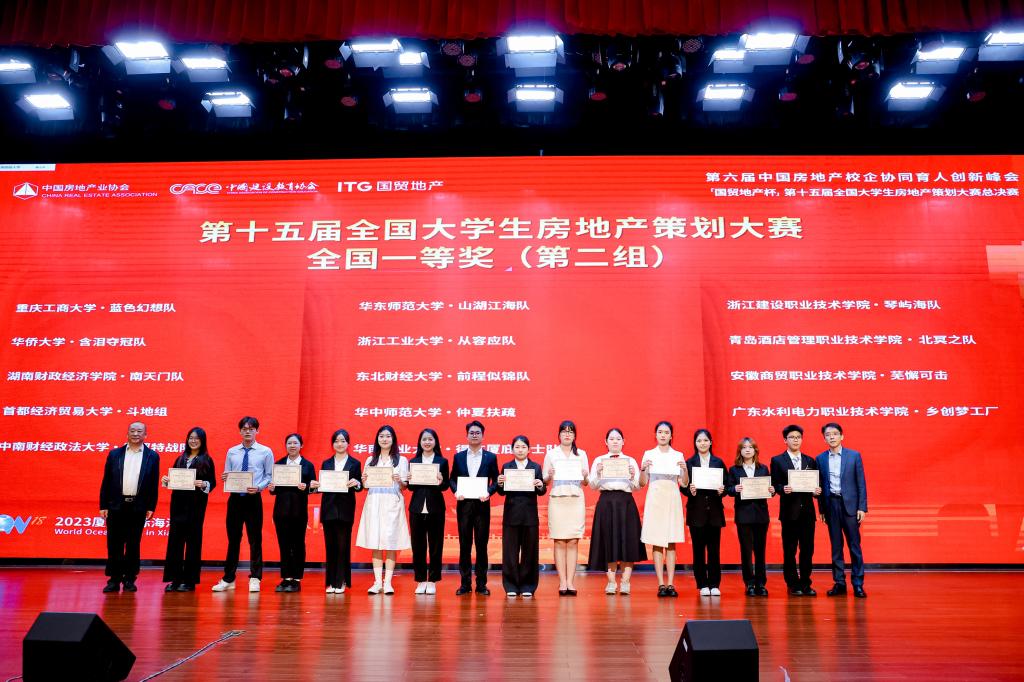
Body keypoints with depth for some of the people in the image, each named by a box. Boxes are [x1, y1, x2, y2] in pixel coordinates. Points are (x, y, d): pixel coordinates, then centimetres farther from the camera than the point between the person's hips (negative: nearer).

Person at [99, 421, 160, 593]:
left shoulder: (152, 456, 3)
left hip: (138, 508, -1)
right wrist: (103, 505, 1)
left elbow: (154, 484, 2)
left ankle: (129, 580, 14)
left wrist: (151, 507, -3)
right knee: (114, 545, 3)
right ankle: (114, 580, 12)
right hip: (116, 506, 1)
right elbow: (106, 481, 6)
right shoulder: (114, 454, 6)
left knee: (133, 545, 5)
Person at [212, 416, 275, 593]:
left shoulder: (265, 452, 0)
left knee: (255, 539, 3)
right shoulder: (232, 452, 8)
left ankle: (255, 578, 12)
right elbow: (226, 476, 10)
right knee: (233, 539, 9)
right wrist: (225, 478, -12)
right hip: (235, 498, 3)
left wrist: (258, 487, -18)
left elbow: (270, 476, -2)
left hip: (254, 499, -2)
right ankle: (228, 579, 18)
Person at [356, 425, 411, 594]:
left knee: (391, 542, -5)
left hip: (392, 504, -2)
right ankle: (377, 582, 4)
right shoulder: (370, 461, 16)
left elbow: (404, 487, 4)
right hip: (373, 503, 2)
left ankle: (388, 582, -1)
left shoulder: (401, 460, 8)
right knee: (374, 542, 0)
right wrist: (364, 480, -6)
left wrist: (399, 481, -16)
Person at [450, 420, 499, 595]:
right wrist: (455, 491, -10)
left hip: (482, 505, -1)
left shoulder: (491, 457, 5)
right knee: (464, 544, 5)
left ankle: (481, 584, 11)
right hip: (463, 504, 1)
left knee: (481, 544, 3)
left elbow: (495, 480, 4)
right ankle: (465, 583, 13)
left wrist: (489, 492, -14)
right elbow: (453, 479, 9)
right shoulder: (458, 456, 9)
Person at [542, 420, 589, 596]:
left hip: (576, 500, 1)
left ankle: (570, 581, 1)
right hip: (557, 499, -1)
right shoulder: (551, 454, 9)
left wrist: (585, 477, -9)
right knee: (559, 541, -3)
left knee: (573, 542, -2)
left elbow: (585, 482, 13)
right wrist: (550, 476, -14)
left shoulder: (581, 454, 14)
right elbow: (545, 481, 7)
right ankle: (562, 582, 0)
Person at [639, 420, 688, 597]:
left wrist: (684, 469, -12)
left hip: (672, 499, 1)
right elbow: (642, 483, 3)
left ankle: (670, 584, 2)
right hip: (655, 499, -1)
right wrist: (643, 469, -14)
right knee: (657, 543, -3)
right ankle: (661, 584, 0)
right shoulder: (649, 454, 6)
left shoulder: (678, 455, 9)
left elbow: (684, 484, 5)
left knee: (671, 543, 0)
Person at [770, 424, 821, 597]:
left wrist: (816, 491, -9)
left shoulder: (810, 461, 13)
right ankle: (793, 585, 12)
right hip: (789, 511, -3)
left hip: (807, 511, 3)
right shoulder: (777, 461, 3)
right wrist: (783, 489, -21)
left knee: (807, 549, 5)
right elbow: (774, 485, -1)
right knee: (790, 550, 2)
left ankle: (806, 584, 15)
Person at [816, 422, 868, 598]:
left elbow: (861, 483, 0)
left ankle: (858, 584, 7)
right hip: (831, 504, 2)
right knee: (836, 546, 6)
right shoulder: (820, 459, 7)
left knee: (855, 545, 0)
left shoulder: (854, 455, 1)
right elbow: (820, 485, 8)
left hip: (850, 504, -2)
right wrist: (821, 509, 5)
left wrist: (862, 507, -6)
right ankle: (839, 583, 13)